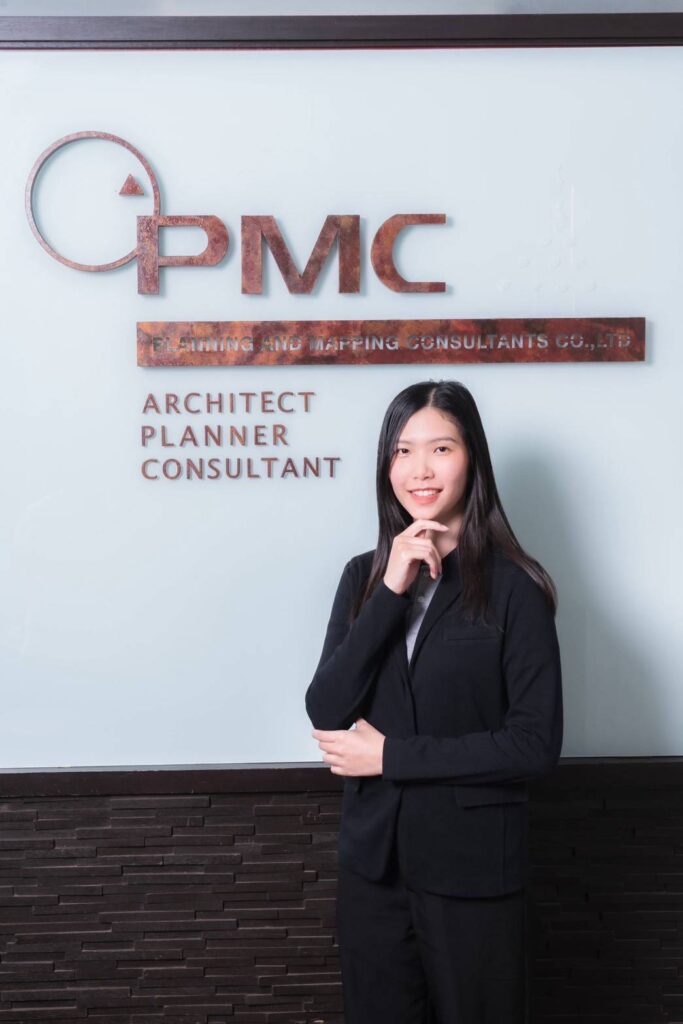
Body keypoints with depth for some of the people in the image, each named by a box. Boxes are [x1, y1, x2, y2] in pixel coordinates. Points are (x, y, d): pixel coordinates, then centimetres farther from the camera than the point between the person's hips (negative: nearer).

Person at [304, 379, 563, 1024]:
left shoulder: (514, 586, -12)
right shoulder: (363, 575, 0)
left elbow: (536, 745, -15)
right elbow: (325, 715, -10)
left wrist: (390, 755, -13)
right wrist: (391, 591, -19)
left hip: (473, 868, -3)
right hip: (371, 857, 4)